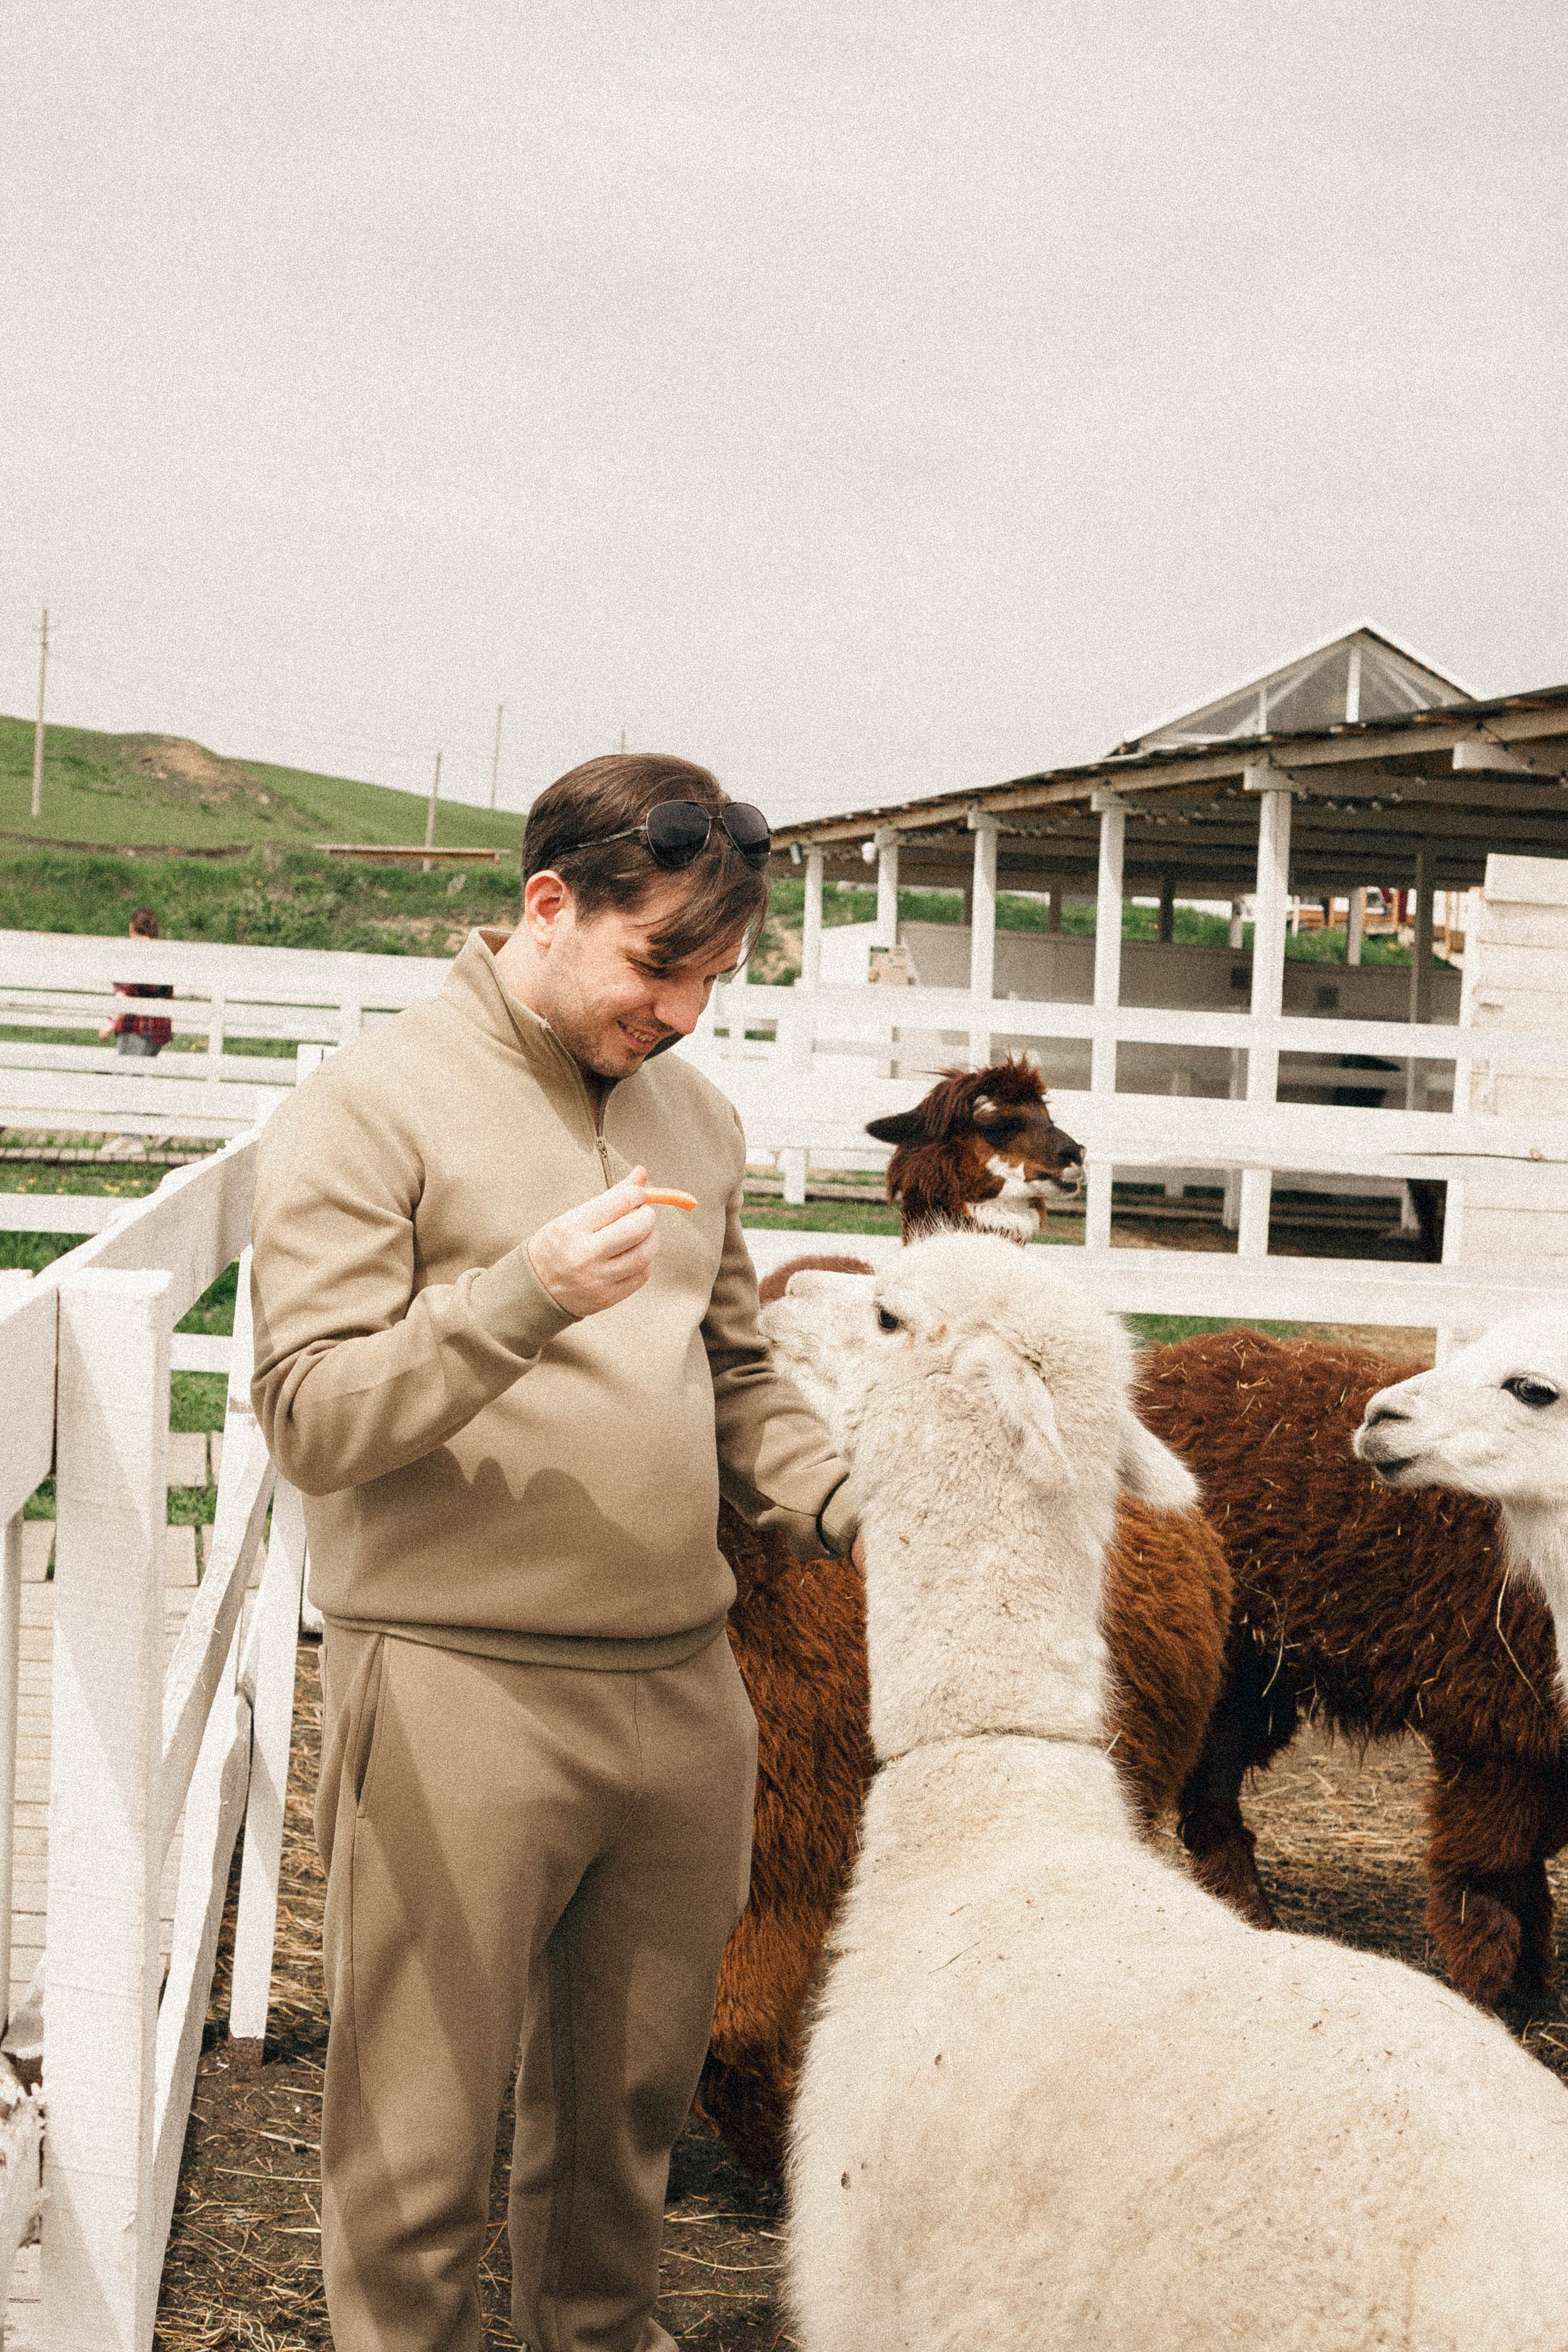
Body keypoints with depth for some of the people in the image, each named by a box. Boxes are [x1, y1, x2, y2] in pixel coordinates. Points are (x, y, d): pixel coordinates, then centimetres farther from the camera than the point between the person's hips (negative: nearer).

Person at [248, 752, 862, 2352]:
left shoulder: (693, 1116, 14)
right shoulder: (369, 1109, -7)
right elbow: (312, 1413, -12)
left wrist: (833, 1495, 3)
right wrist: (521, 1301, -24)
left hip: (680, 1681, 6)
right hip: (456, 1691, -6)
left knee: (630, 2103, 17)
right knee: (418, 2143, 3)